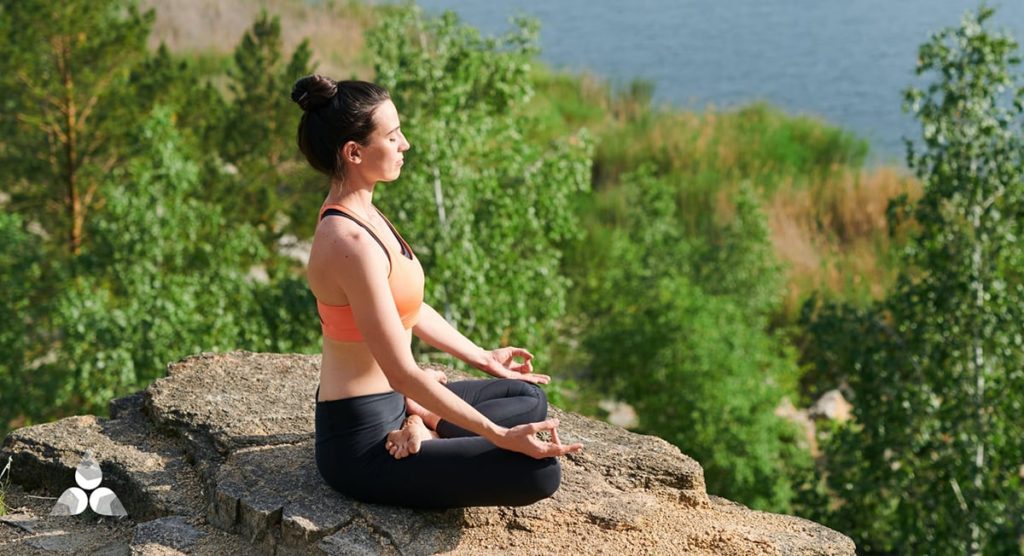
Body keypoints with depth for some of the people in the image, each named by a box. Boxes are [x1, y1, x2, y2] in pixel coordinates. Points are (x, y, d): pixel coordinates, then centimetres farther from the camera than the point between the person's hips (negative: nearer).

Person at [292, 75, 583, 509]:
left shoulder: (359, 213, 4)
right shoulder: (351, 243, -27)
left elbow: (408, 307, 19)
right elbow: (402, 373, -26)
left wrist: (482, 357, 25)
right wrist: (501, 436, -23)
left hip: (386, 407, 10)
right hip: (361, 446, -10)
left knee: (530, 398, 21)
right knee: (539, 472, -19)